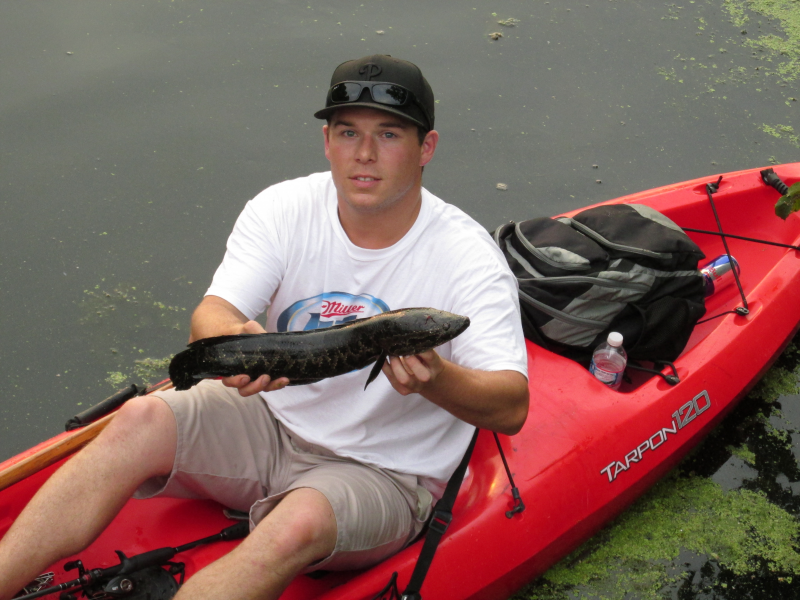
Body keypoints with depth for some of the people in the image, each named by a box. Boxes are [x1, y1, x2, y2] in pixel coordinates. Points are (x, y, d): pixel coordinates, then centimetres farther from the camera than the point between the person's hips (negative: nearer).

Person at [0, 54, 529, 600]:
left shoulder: (468, 257, -14)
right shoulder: (283, 209, -5)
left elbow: (511, 407, -22)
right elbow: (210, 315, -15)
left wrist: (434, 377, -44)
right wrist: (232, 340, -41)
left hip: (381, 473, -3)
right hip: (272, 420, 4)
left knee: (298, 525, -35)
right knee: (142, 420, -22)